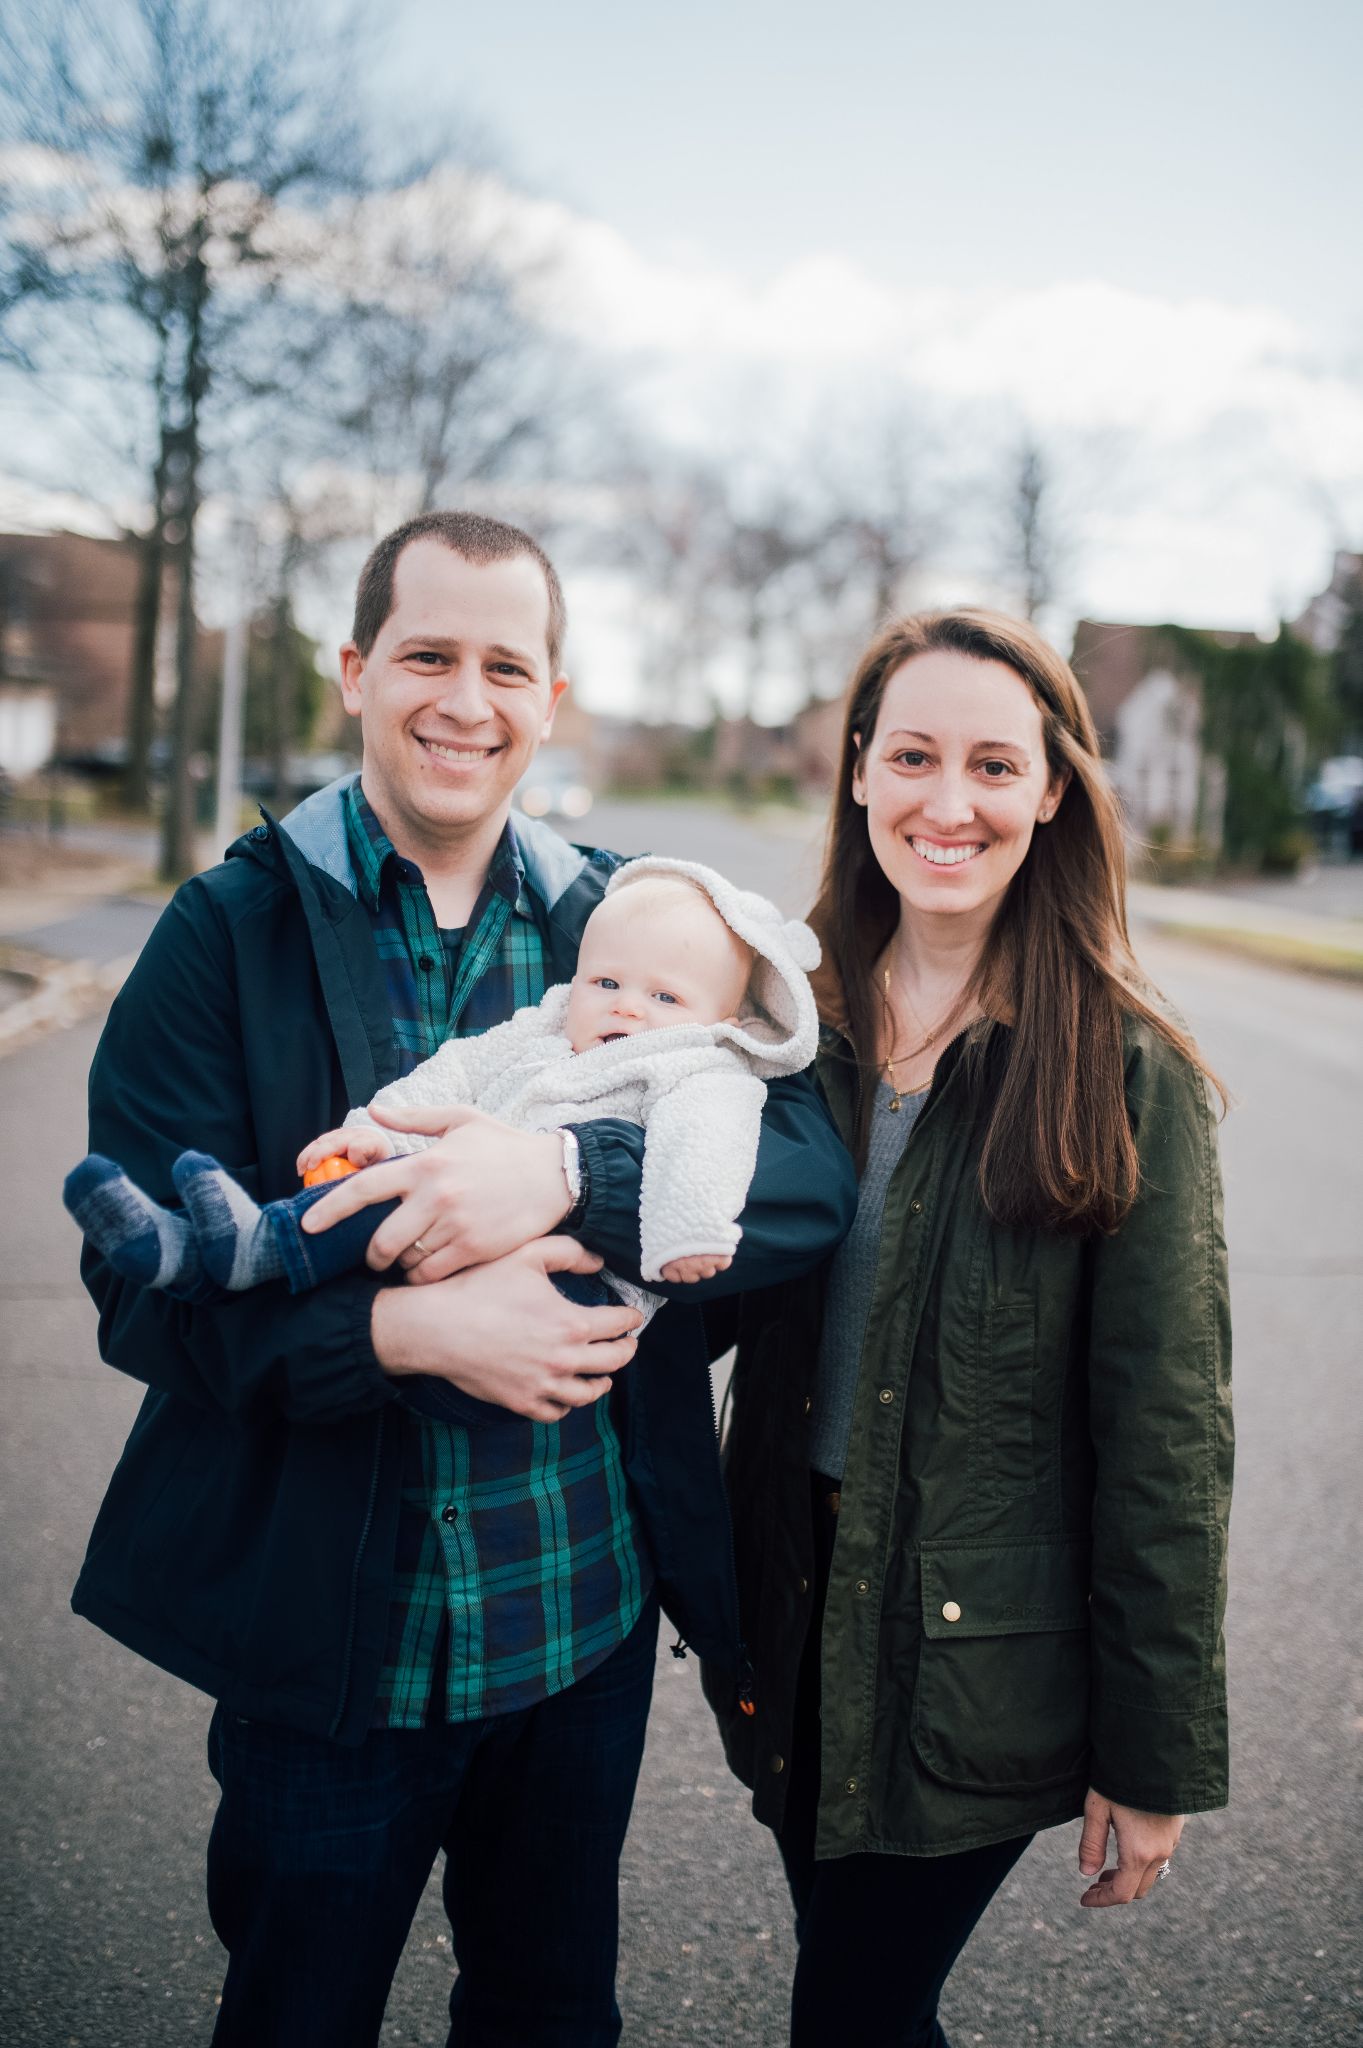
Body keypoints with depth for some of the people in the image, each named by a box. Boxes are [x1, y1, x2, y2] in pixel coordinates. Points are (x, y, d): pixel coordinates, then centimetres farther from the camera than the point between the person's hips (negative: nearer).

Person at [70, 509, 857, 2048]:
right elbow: (145, 1277, -13)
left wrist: (566, 1171, -28)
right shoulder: (231, 932, -7)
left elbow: (815, 1176, -11)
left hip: (590, 1617, 3)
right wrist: (408, 1331, -27)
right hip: (327, 1633, -2)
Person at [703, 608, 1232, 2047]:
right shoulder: (795, 1015, -1)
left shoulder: (1127, 1069, -13)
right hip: (796, 1619, 4)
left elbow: (1166, 1433, -11)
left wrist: (1156, 1753, -8)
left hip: (979, 1661, -4)